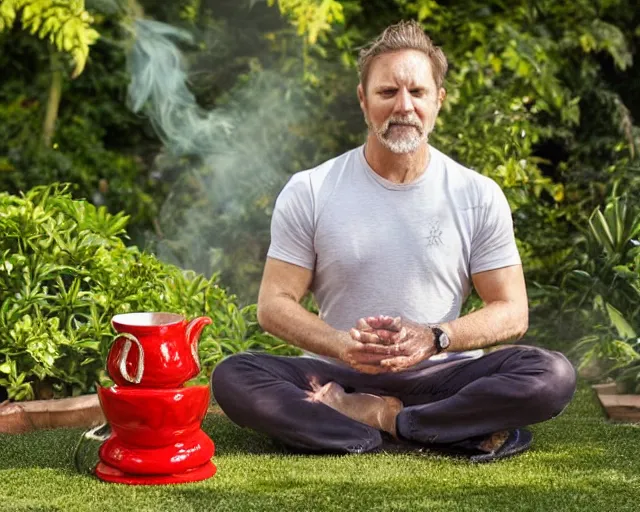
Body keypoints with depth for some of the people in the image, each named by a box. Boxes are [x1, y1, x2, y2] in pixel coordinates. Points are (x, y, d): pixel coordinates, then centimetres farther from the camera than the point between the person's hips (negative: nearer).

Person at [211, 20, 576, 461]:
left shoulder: (478, 196, 2)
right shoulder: (309, 193, 0)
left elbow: (511, 312, 2)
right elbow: (275, 304, -1)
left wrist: (434, 338, -18)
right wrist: (341, 344, -22)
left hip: (442, 377, 0)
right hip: (338, 376, 0)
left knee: (553, 375, -27)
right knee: (233, 378, -29)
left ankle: (358, 417, -22)